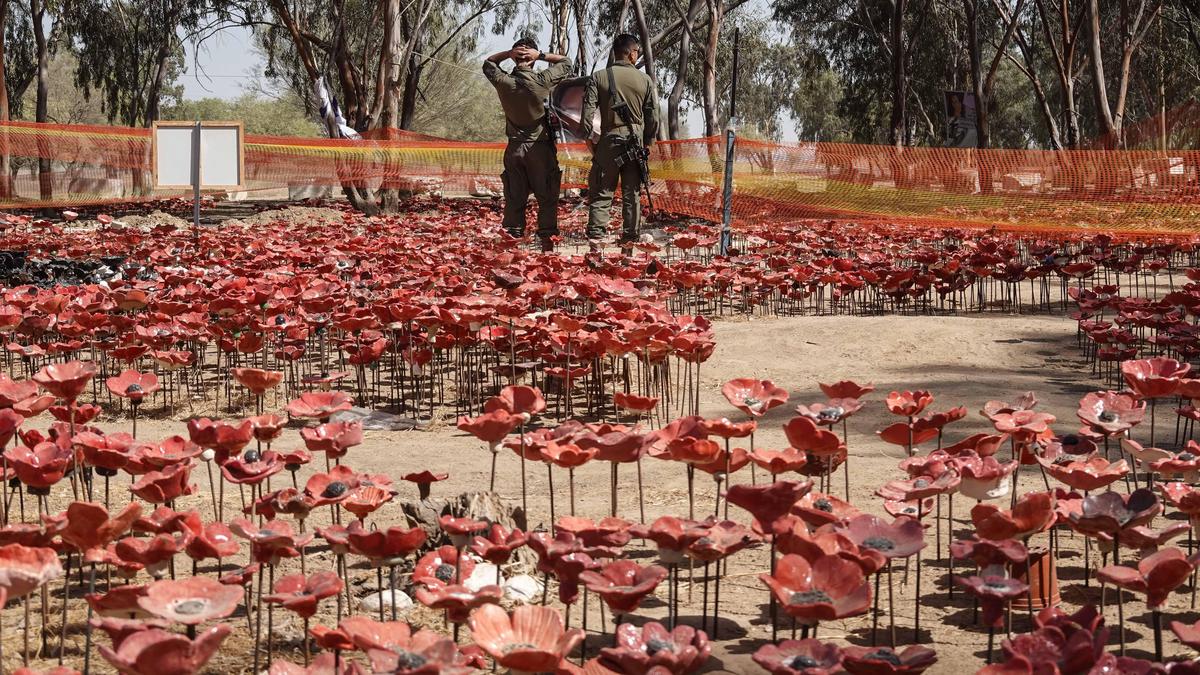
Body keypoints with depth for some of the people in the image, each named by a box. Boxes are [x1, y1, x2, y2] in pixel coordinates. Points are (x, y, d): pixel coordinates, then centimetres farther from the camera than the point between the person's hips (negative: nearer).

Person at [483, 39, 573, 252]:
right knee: (547, 198, 3)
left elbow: (488, 64, 17)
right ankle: (546, 241, 0)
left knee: (514, 198, 6)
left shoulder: (503, 81, -5)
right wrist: (540, 56, -5)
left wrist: (507, 53, 1)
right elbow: (566, 62, 5)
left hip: (515, 147, 3)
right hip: (540, 146, -2)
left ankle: (513, 239, 5)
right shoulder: (542, 80, -11)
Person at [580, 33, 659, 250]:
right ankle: (630, 237, 8)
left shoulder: (599, 77, 0)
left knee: (601, 191, 0)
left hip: (610, 139, -1)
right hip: (636, 140, 1)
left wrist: (589, 139, 1)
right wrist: (647, 142, 17)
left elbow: (588, 110, -7)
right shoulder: (644, 79, 4)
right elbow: (653, 116, 7)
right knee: (632, 193, 7)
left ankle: (596, 234, -11)